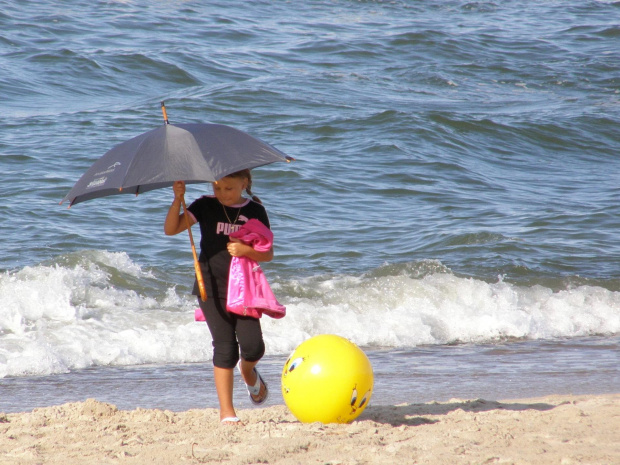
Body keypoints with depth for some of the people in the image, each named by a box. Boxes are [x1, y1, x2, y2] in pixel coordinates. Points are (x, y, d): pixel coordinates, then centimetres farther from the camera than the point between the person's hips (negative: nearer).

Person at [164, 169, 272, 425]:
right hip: (212, 287, -1)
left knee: (253, 346, -8)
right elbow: (171, 229, -6)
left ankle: (248, 371, 31)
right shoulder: (206, 206, 1)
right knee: (225, 347, -7)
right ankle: (226, 412, 1)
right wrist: (178, 199, -19)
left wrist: (246, 250, -16)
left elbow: (267, 254, 3)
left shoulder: (255, 211, 3)